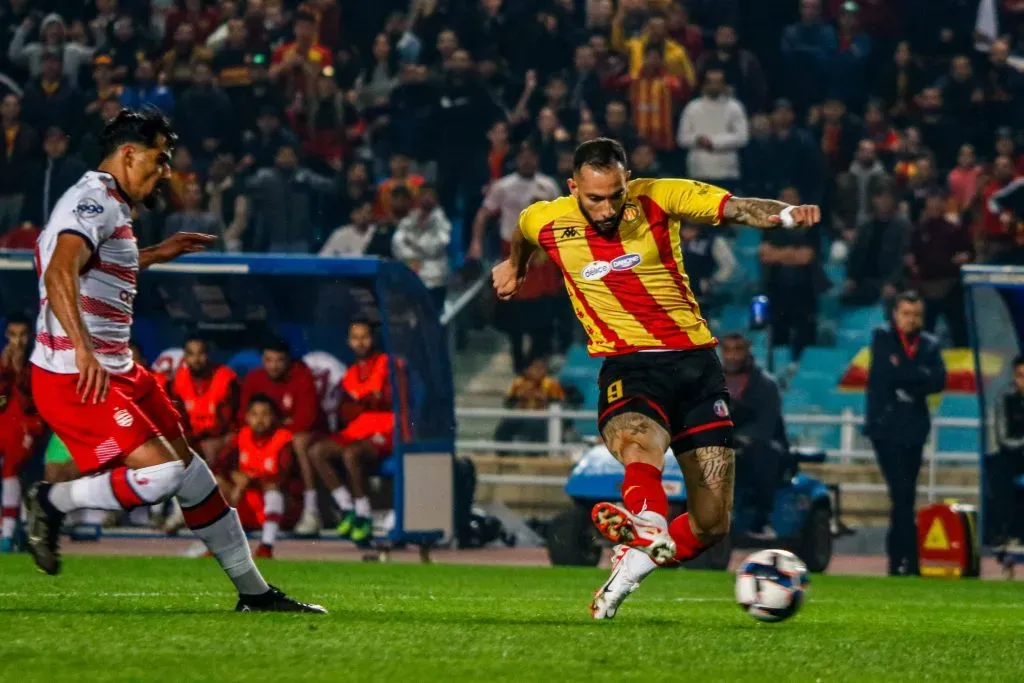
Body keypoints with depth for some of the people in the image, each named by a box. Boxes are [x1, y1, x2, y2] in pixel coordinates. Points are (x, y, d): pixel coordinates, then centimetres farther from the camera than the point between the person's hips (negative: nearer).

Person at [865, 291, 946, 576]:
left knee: (904, 495, 6)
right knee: (902, 492, -13)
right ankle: (910, 560, -15)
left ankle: (896, 558, 13)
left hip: (914, 427, 4)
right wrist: (920, 375, -6)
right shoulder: (882, 338, 4)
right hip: (886, 425, -4)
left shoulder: (930, 345, 13)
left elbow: (939, 381, -2)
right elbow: (887, 373, -11)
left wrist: (905, 379, -12)